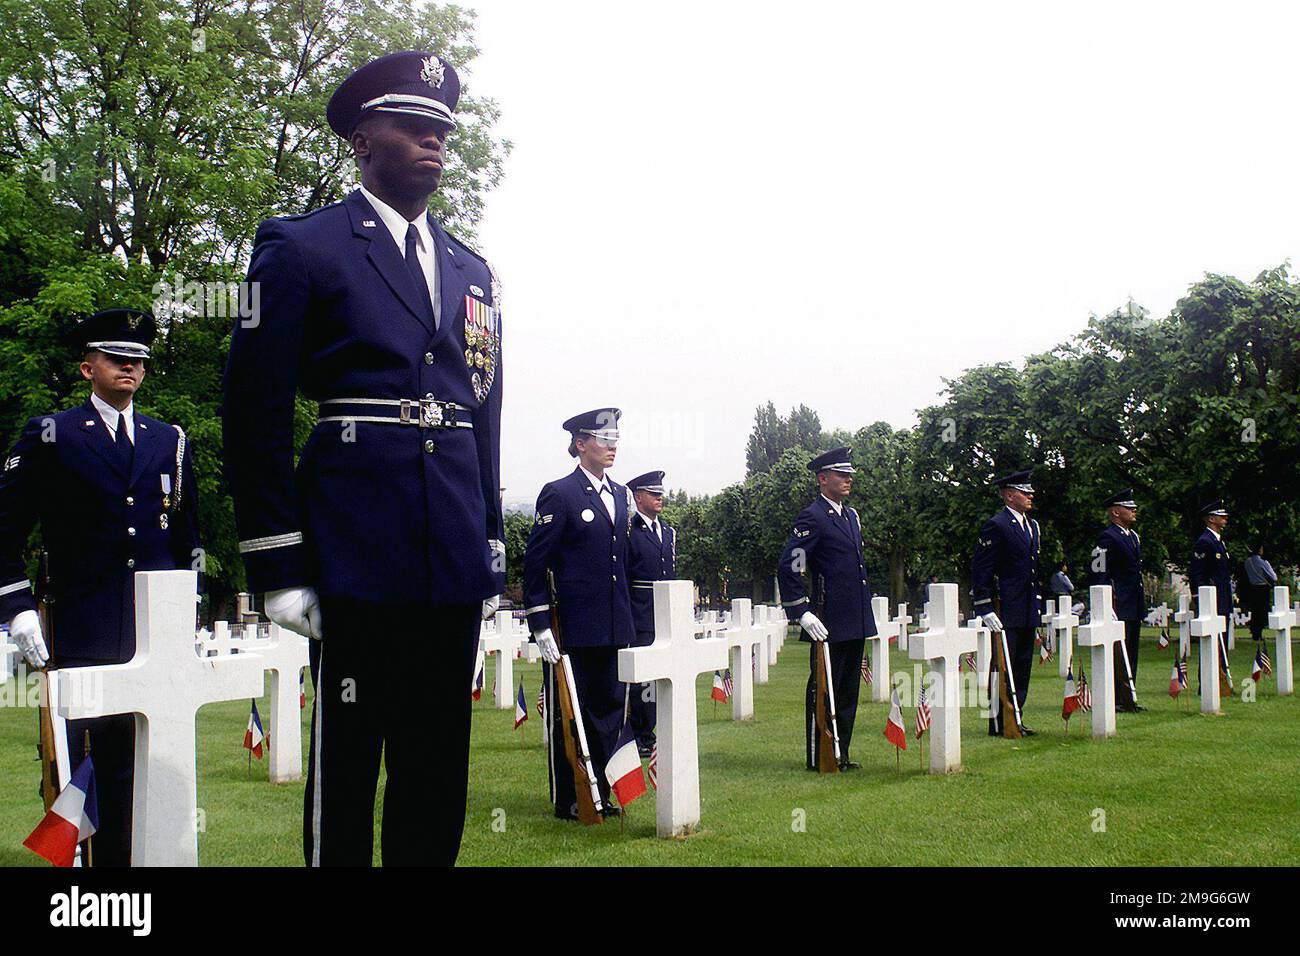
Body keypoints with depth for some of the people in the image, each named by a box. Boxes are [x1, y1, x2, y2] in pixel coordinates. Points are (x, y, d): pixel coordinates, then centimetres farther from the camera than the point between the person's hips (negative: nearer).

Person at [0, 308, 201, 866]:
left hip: (158, 633, 3)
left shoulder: (171, 442, 15)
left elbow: (188, 536, 21)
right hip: (81, 636, -3)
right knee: (75, 759, -1)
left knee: (129, 762, 6)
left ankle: (119, 856, 15)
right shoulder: (49, 437, 4)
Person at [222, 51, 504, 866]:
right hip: (357, 555, -5)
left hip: (454, 561, 5)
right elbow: (256, 414, -4)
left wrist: (490, 556, 13)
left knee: (440, 768, 11)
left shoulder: (473, 272, 18)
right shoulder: (302, 248, 1)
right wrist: (280, 568, -8)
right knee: (346, 760, 2)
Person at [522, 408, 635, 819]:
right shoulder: (559, 494, -8)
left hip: (614, 628, 7)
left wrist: (628, 621, 16)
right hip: (571, 628, -7)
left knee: (609, 709, 11)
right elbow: (535, 562, -9)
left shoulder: (622, 496, 13)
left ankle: (599, 792, 22)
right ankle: (568, 800, 12)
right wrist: (540, 625, -14)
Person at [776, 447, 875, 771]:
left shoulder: (851, 516, 16)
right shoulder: (812, 518, -11)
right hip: (829, 623, -9)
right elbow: (788, 568, -16)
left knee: (848, 692, 13)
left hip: (855, 622, 9)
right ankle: (818, 758, 8)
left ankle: (840, 754, 22)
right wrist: (803, 613, -19)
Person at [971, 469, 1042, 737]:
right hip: (1005, 612, -8)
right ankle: (998, 723, 0)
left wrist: (1040, 606, 18)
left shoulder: (1032, 526, 17)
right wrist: (985, 609, -17)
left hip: (1028, 613, 8)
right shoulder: (996, 526, -10)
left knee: (1022, 668, 11)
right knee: (1003, 667, -5)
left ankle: (1015, 719, 18)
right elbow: (980, 571, -12)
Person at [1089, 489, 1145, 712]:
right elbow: (1098, 575, -15)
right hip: (1117, 607, -9)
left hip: (1133, 608, 9)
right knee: (1118, 655, -7)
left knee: (1130, 654, 12)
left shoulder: (1134, 537, 18)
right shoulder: (1108, 538, -12)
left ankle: (1129, 698, 18)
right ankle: (1116, 700, -3)